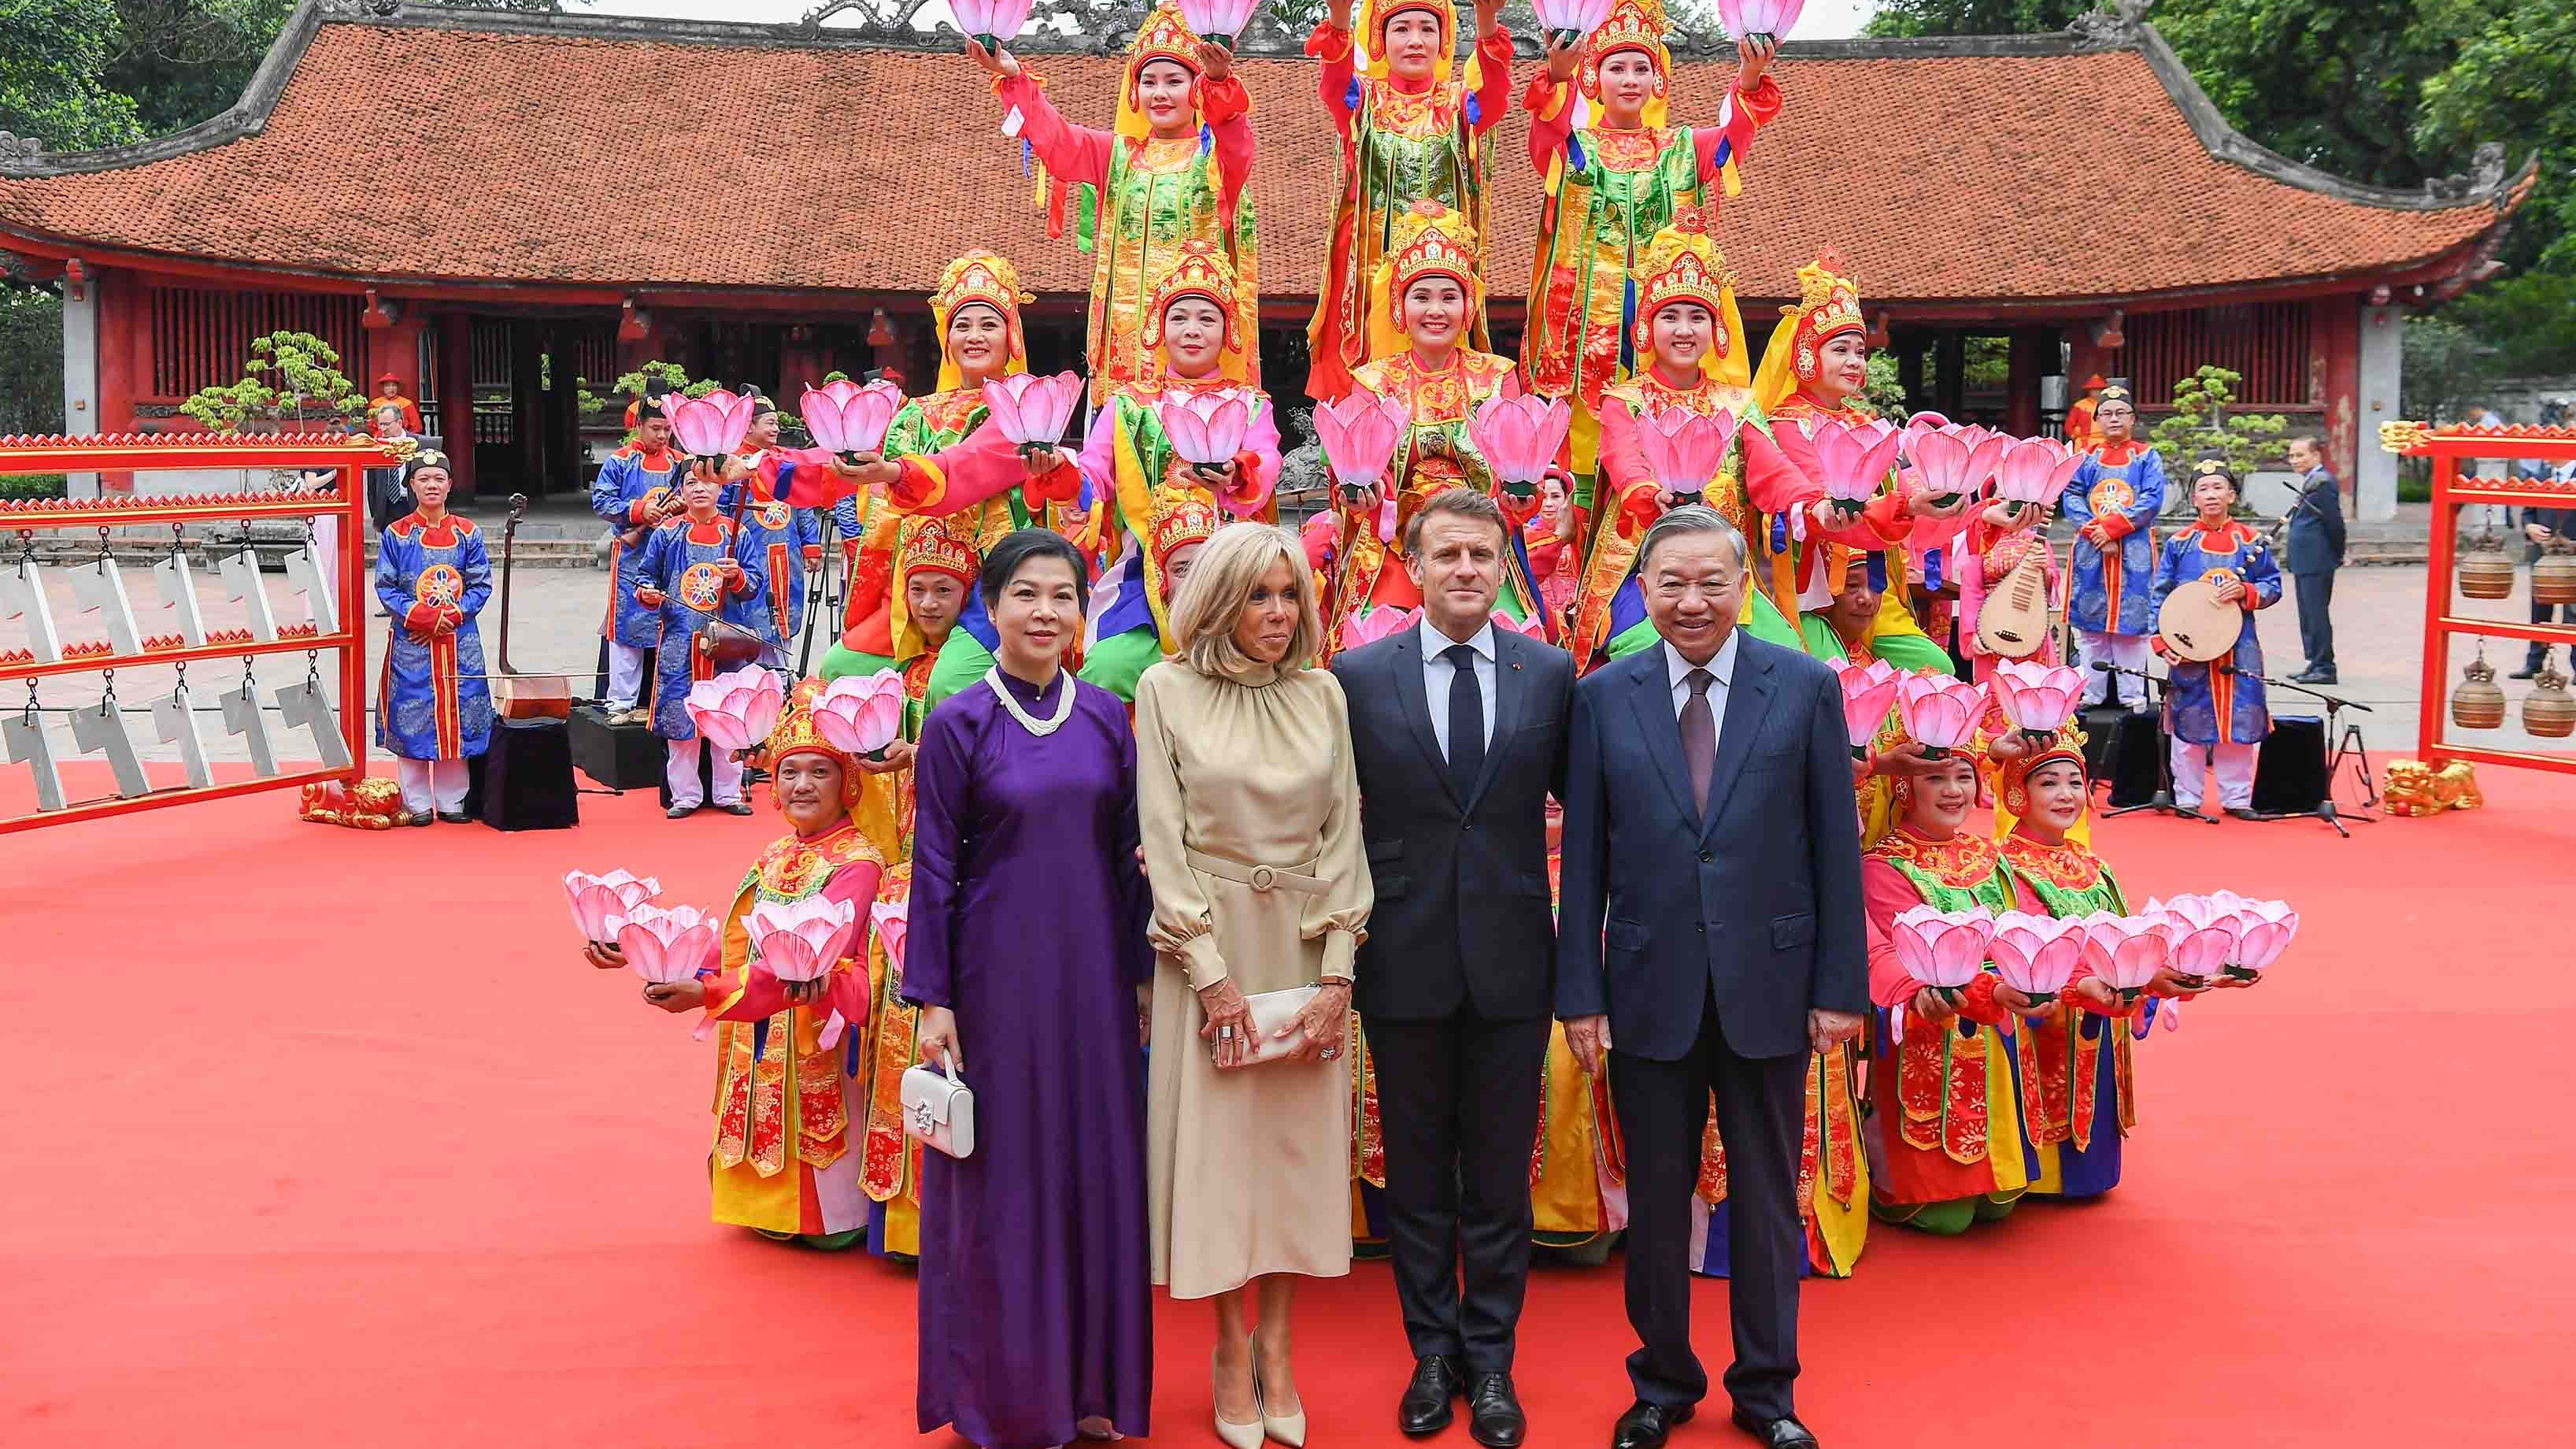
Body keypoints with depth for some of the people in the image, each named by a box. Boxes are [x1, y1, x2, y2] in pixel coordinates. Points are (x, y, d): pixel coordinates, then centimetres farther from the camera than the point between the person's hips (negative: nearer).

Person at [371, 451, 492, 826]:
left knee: (456, 718, 4)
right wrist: (420, 616, -14)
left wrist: (450, 617, -11)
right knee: (411, 717, 1)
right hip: (410, 641, -1)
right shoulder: (396, 534, 1)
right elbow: (385, 586, -1)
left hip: (458, 641, 1)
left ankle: (452, 801, 14)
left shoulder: (468, 533, 4)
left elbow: (481, 585, 2)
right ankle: (417, 803, 11)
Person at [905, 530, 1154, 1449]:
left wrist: (1144, 970, 7)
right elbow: (934, 869, -5)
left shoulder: (1106, 717, 5)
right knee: (1002, 1174, 5)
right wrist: (932, 999, -7)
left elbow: (1127, 853, 8)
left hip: (1093, 973, 4)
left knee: (1097, 1165, 9)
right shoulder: (958, 726, -5)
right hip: (998, 973, -3)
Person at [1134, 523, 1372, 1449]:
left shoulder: (1322, 693, 4)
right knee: (1217, 1139, 3)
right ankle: (1232, 1353, 17)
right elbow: (1163, 839, -6)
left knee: (1298, 1140, 7)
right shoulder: (1167, 691, -3)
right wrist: (1213, 975, -12)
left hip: (1305, 943, 3)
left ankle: (1276, 1348, 18)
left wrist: (1336, 973, -7)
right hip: (1211, 943, -2)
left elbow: (1343, 833, 2)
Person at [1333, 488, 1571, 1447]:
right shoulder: (1358, 676, -1)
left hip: (1511, 956, 0)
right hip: (1404, 958, 0)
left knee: (1501, 1174, 9)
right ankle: (1434, 1354, 26)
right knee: (1417, 1172, 11)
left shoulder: (1552, 673, 1)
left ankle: (1491, 1360, 24)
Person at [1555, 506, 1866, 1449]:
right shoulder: (1602, 697, 0)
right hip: (1648, 990, 1)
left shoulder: (1807, 688, -2)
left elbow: (1836, 848, -1)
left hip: (1769, 984, 0)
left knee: (1767, 1197, 11)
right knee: (1655, 1199, 12)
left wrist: (1840, 985, -4)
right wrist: (1578, 992, -3)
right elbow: (1584, 859, 1)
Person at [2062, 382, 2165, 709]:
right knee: (2091, 622, 4)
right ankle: (2090, 694, 10)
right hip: (2091, 550, 2)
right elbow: (2071, 499, 0)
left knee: (2131, 622, -1)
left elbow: (2152, 500, -7)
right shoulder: (2085, 458, 11)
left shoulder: (2148, 457, 5)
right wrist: (2096, 533, -14)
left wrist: (2112, 527, -16)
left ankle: (2133, 696, 3)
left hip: (2134, 551, -2)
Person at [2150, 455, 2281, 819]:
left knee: (2239, 719, 4)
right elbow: (2160, 596, 1)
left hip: (2239, 649, 1)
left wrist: (2246, 592, -13)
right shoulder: (2179, 544, 1)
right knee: (2189, 721, 3)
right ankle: (2187, 798, 13)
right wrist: (2162, 641, -8)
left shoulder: (2251, 542, 4)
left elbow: (2273, 586, 8)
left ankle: (2237, 798, 14)